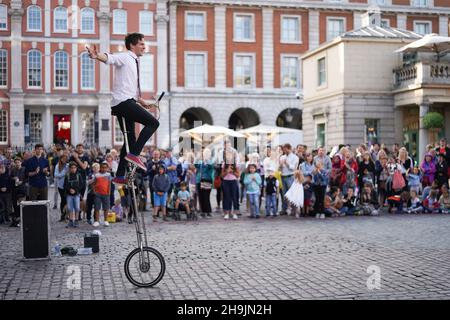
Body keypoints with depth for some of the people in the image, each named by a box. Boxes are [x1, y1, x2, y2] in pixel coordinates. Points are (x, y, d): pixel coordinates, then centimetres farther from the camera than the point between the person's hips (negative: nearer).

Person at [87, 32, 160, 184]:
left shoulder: (134, 62, 26)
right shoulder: (124, 57, -3)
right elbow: (109, 58, -26)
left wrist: (142, 102, 29)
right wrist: (97, 56, -46)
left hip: (127, 103, 10)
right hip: (123, 101, -10)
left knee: (130, 139, 12)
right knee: (153, 122, -17)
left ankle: (120, 176, 16)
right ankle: (134, 154, -19)